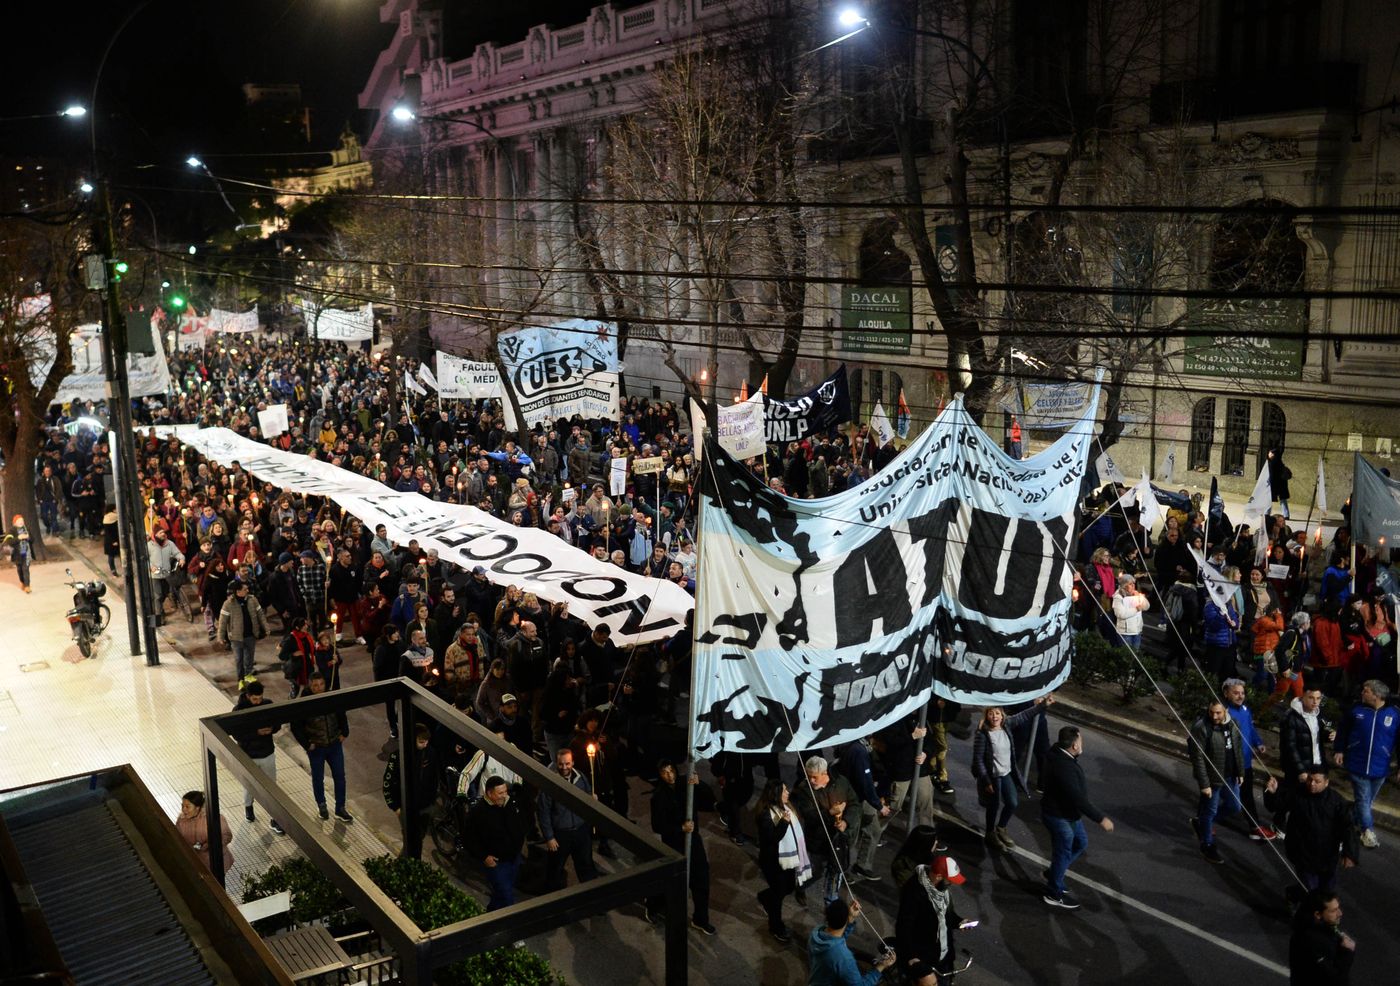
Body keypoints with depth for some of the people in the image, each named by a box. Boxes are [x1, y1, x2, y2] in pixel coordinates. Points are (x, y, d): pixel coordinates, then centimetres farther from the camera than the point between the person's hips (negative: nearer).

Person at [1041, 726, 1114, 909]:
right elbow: (1078, 798, -34)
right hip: (1059, 817, -10)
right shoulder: (1064, 767, -36)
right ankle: (1054, 895, 28)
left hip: (1067, 812, 10)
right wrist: (1101, 818, -29)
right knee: (1063, 853, 8)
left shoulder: (1059, 753, -5)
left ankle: (1053, 873, 40)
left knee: (1080, 843, 25)